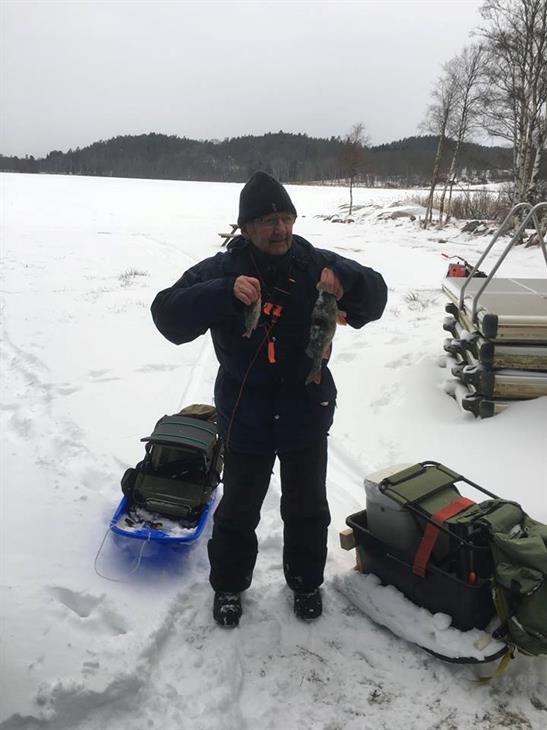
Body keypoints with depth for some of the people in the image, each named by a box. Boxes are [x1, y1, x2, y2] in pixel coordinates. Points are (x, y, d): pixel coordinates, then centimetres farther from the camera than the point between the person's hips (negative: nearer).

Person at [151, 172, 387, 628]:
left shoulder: (316, 264, -4)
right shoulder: (220, 270, -10)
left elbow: (375, 296, -5)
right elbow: (168, 316, -21)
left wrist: (345, 280, -28)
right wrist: (226, 292, -37)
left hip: (306, 415, 2)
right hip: (245, 417, -1)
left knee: (308, 508, 18)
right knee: (238, 509, 15)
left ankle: (306, 581, 43)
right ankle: (229, 584, 40)